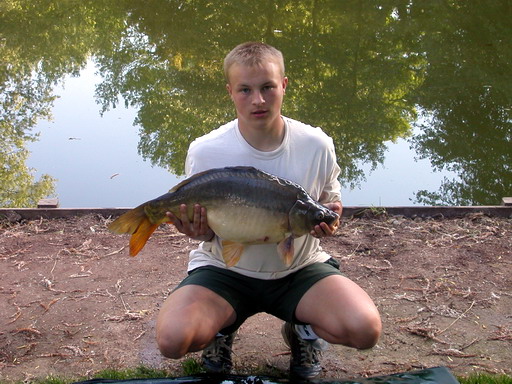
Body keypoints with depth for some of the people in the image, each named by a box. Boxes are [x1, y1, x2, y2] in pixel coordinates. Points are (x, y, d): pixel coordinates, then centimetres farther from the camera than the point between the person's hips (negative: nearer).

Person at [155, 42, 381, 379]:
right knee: (172, 340, -27)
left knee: (366, 330, -24)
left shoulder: (317, 145, -11)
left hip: (299, 268, 1)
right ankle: (222, 327, 12)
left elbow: (329, 206, 5)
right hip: (225, 269, 0)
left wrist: (329, 222, -19)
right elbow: (205, 228, -3)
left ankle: (303, 330, 12)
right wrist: (198, 231, -28)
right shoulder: (205, 152, -14)